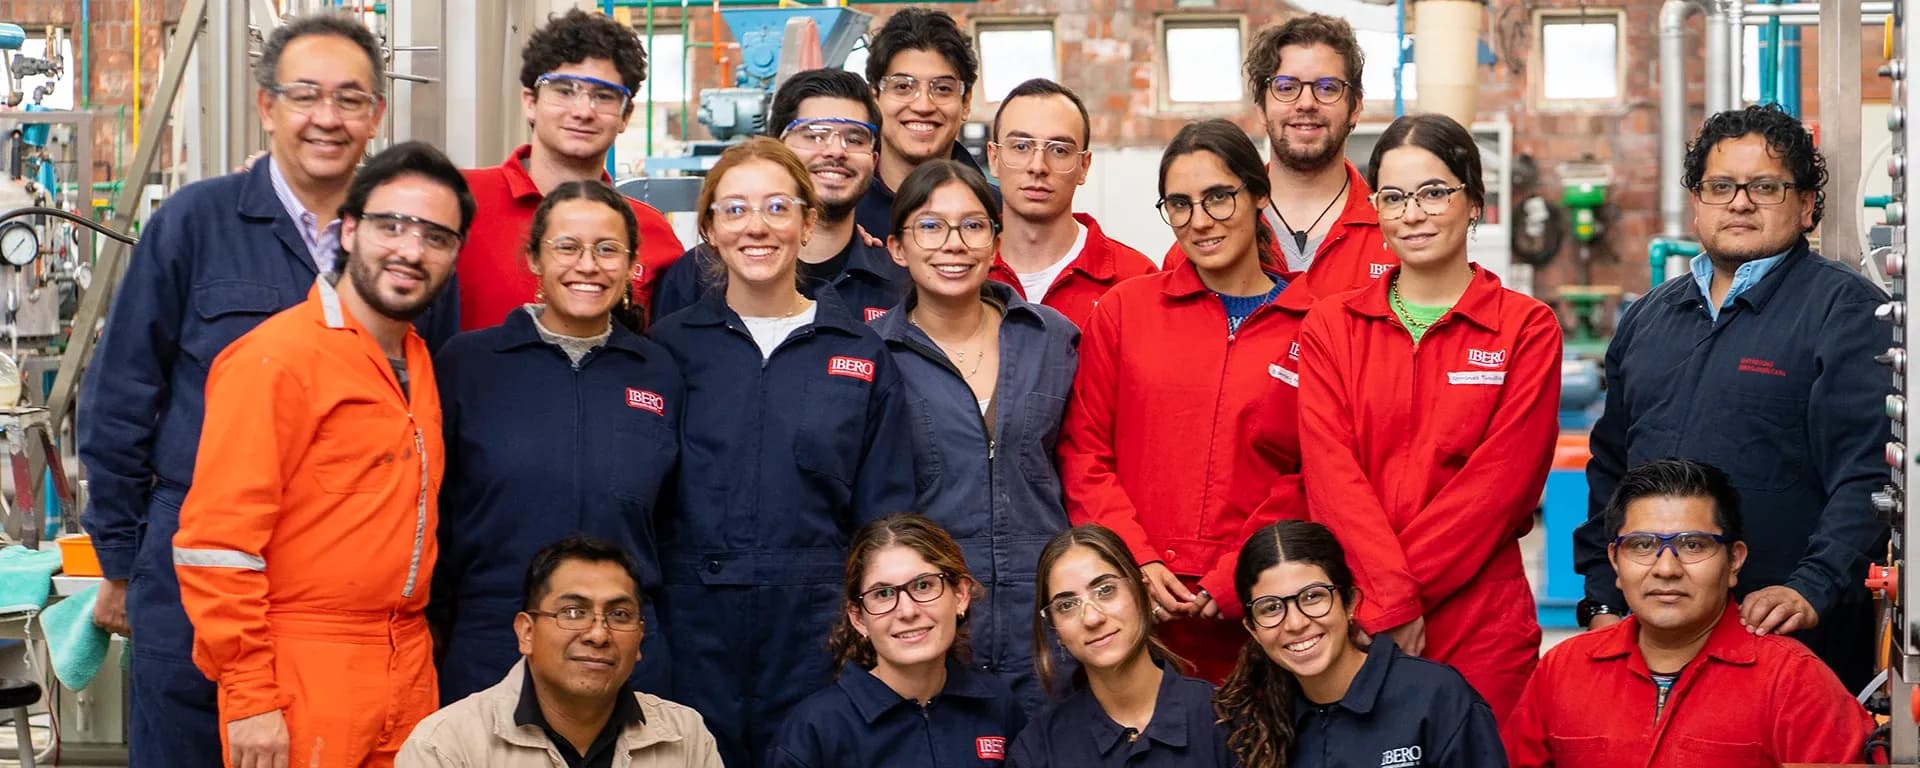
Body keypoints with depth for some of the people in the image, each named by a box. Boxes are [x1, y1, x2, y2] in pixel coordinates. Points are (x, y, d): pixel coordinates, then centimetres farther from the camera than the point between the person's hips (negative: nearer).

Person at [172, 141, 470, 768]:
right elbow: (215, 540, -15)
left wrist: (414, 650, 12)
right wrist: (249, 698, -16)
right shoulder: (277, 356, -11)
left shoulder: (416, 361, 13)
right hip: (304, 677, -7)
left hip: (410, 672, 7)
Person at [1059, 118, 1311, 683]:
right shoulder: (1124, 309, 8)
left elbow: (1315, 477, 0)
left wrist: (1233, 582, -9)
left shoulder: (1312, 325, 3)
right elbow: (1084, 451, 6)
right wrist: (1136, 561, -6)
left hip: (1256, 613, -1)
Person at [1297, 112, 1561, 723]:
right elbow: (1331, 471, -4)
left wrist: (1377, 597, -13)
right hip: (1349, 624, 2)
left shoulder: (1527, 328, 1)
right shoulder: (1331, 326, 7)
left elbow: (1502, 480, -8)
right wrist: (1394, 598, -18)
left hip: (1481, 626, -1)